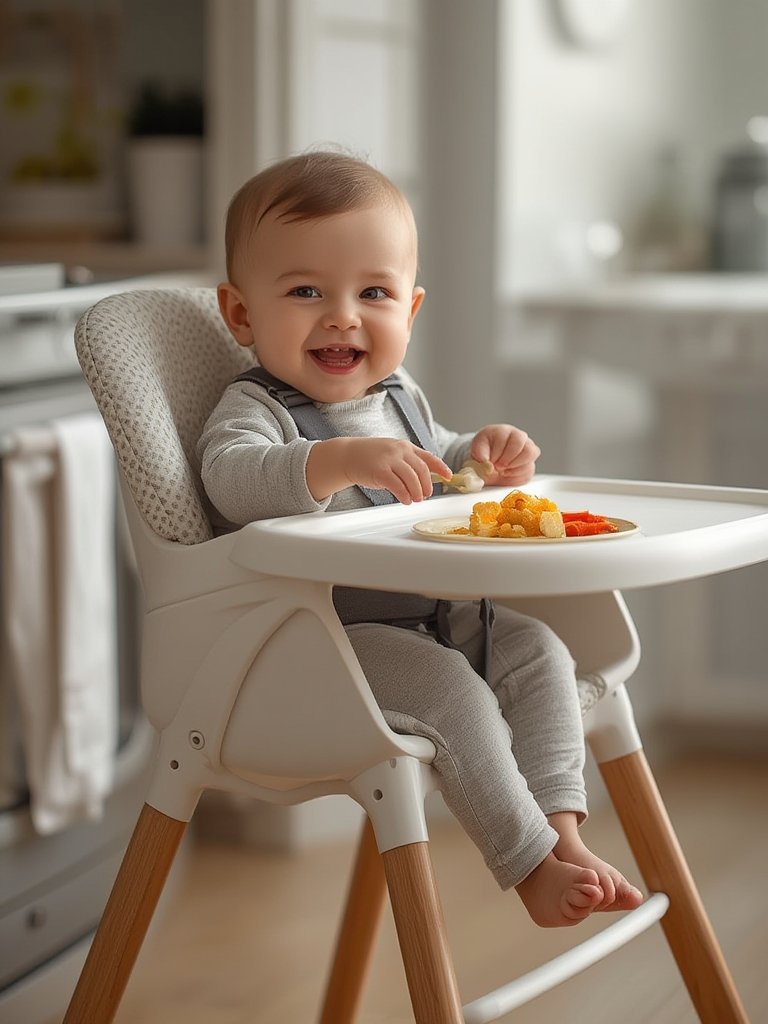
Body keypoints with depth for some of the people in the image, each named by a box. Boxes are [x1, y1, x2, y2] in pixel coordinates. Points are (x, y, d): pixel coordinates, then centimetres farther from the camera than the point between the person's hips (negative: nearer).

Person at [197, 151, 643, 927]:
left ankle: (562, 831, -8)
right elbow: (233, 475, -35)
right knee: (448, 688, -25)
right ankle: (530, 868, -16)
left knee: (537, 651, -5)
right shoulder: (255, 409, -11)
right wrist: (343, 460, -50)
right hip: (322, 634, -8)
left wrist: (485, 454, 9)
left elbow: (436, 471, 33)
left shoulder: (397, 398, 14)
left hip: (431, 615, 9)